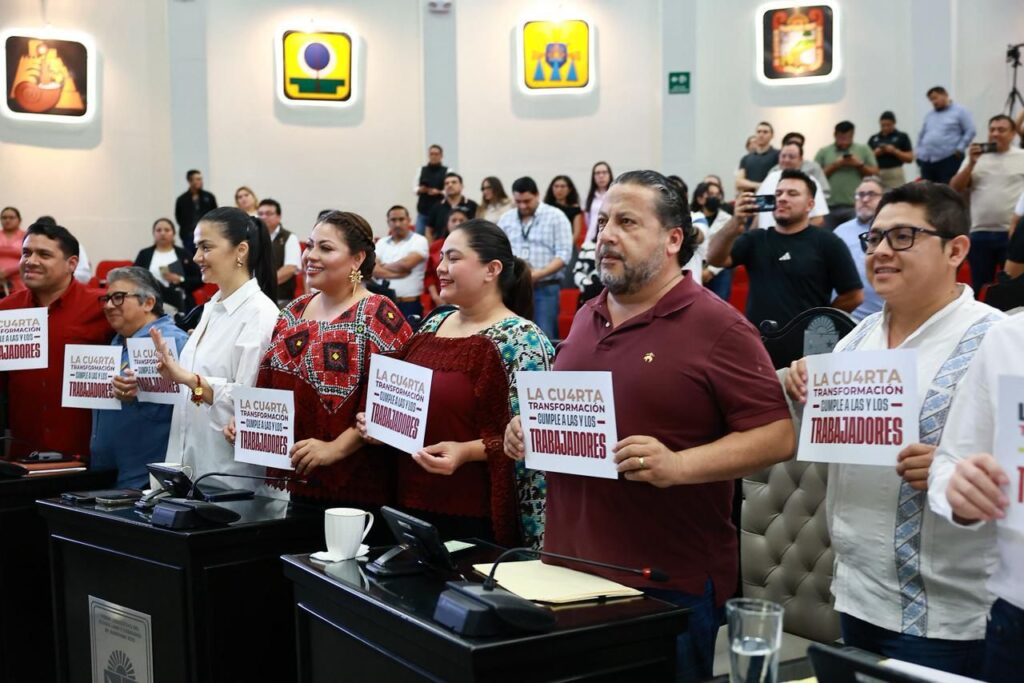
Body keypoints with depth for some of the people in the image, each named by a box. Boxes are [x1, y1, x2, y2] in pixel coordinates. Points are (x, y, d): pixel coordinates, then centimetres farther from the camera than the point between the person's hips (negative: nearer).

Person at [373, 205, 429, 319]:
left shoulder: (419, 241, -1)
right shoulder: (382, 243, 12)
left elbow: (406, 263, -16)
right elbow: (373, 269, 0)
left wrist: (384, 266, 2)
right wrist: (397, 272, -13)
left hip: (410, 304, -4)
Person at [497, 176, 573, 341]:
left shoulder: (555, 217, -1)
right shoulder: (506, 218, 13)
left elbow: (564, 254, -8)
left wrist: (539, 274, -19)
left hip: (545, 288, -4)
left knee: (545, 338, -6)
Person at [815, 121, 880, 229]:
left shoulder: (863, 150, 10)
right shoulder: (824, 152, 9)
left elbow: (874, 173, 8)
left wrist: (859, 165, -7)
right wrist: (834, 165, -7)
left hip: (855, 206, -1)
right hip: (830, 206, 1)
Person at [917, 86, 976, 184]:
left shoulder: (960, 111, 3)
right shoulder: (929, 115, 20)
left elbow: (970, 131, -4)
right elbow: (921, 135, 26)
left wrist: (959, 149, -10)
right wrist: (919, 152, 14)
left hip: (949, 160, -6)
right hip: (926, 161, 6)